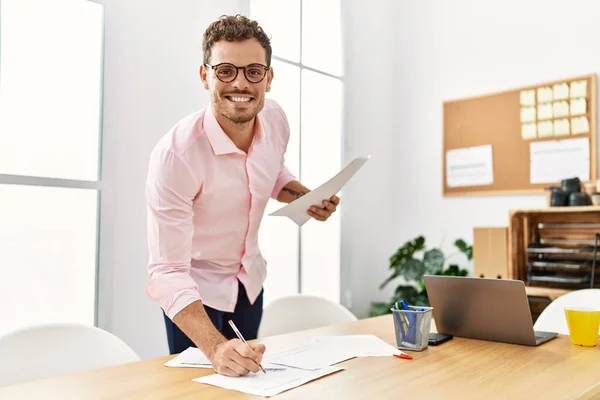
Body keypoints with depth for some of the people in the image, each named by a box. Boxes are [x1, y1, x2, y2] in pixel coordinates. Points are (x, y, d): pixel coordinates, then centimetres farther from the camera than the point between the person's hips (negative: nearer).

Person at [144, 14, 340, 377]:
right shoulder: (175, 155, -32)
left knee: (247, 372, 20)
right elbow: (168, 273, -33)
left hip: (250, 278, 5)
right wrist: (215, 348, -46)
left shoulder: (276, 119, -14)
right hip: (193, 289, -5)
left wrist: (307, 199, -11)